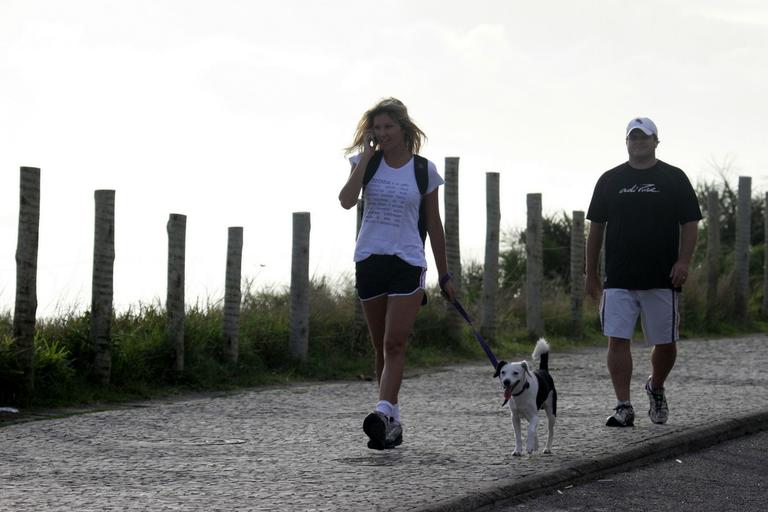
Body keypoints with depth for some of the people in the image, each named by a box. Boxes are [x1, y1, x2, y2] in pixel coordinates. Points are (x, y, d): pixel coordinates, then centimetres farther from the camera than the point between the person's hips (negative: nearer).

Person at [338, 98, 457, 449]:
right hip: (370, 259, 3)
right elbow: (347, 200, -14)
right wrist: (366, 157, -10)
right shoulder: (367, 163, 5)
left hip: (408, 262, -2)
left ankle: (383, 413, -27)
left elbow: (434, 225, 9)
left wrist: (445, 275, 10)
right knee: (382, 347, 8)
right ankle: (392, 422, 15)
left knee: (395, 343, -15)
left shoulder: (424, 170, 2)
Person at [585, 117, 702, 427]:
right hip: (618, 281, 1)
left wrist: (684, 262, -10)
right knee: (617, 340, -9)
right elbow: (596, 227, 14)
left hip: (662, 279, -1)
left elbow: (690, 223, 4)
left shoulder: (674, 179, 6)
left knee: (665, 343, 4)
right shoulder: (610, 180, 10)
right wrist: (591, 274, 12)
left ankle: (656, 388, 33)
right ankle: (623, 408, -6)